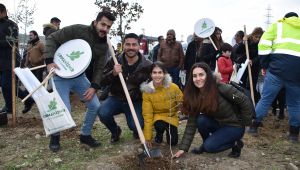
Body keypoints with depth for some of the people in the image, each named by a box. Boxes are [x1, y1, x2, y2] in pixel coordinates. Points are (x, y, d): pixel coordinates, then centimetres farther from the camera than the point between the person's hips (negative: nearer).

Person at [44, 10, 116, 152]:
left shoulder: (104, 45, -1)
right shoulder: (77, 30, -18)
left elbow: (99, 68, 4)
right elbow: (52, 39, -14)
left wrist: (94, 87, -8)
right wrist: (49, 61, -25)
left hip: (80, 77, 6)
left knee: (95, 106, -1)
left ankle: (85, 135, 23)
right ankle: (54, 137, 15)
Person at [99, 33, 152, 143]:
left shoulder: (147, 66, -9)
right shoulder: (114, 61, -5)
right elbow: (102, 82, -5)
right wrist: (113, 73, -23)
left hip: (136, 102, -1)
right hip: (116, 98, 2)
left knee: (136, 126, -23)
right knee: (103, 113, -26)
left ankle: (136, 130, 20)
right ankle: (115, 131, 10)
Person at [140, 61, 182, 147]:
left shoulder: (173, 87, -19)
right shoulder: (147, 91, -18)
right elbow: (147, 114, -15)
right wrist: (148, 137, -15)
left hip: (171, 116, 1)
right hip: (157, 116, -1)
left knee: (173, 142, -9)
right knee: (160, 126, -33)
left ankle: (169, 130, 27)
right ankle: (159, 134, 6)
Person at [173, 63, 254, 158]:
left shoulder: (221, 88, -26)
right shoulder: (194, 96, -10)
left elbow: (245, 102, -17)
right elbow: (192, 123, -11)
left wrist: (244, 123, -8)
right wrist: (183, 147, -15)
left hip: (234, 126, -5)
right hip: (218, 124, 5)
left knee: (210, 146, -22)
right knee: (201, 120, -24)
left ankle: (235, 143, 3)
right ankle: (206, 144, 2)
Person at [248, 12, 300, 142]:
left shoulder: (278, 25, 17)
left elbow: (263, 45, 2)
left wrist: (264, 65, 7)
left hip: (278, 68, -2)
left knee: (266, 98, 6)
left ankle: (254, 126, 10)